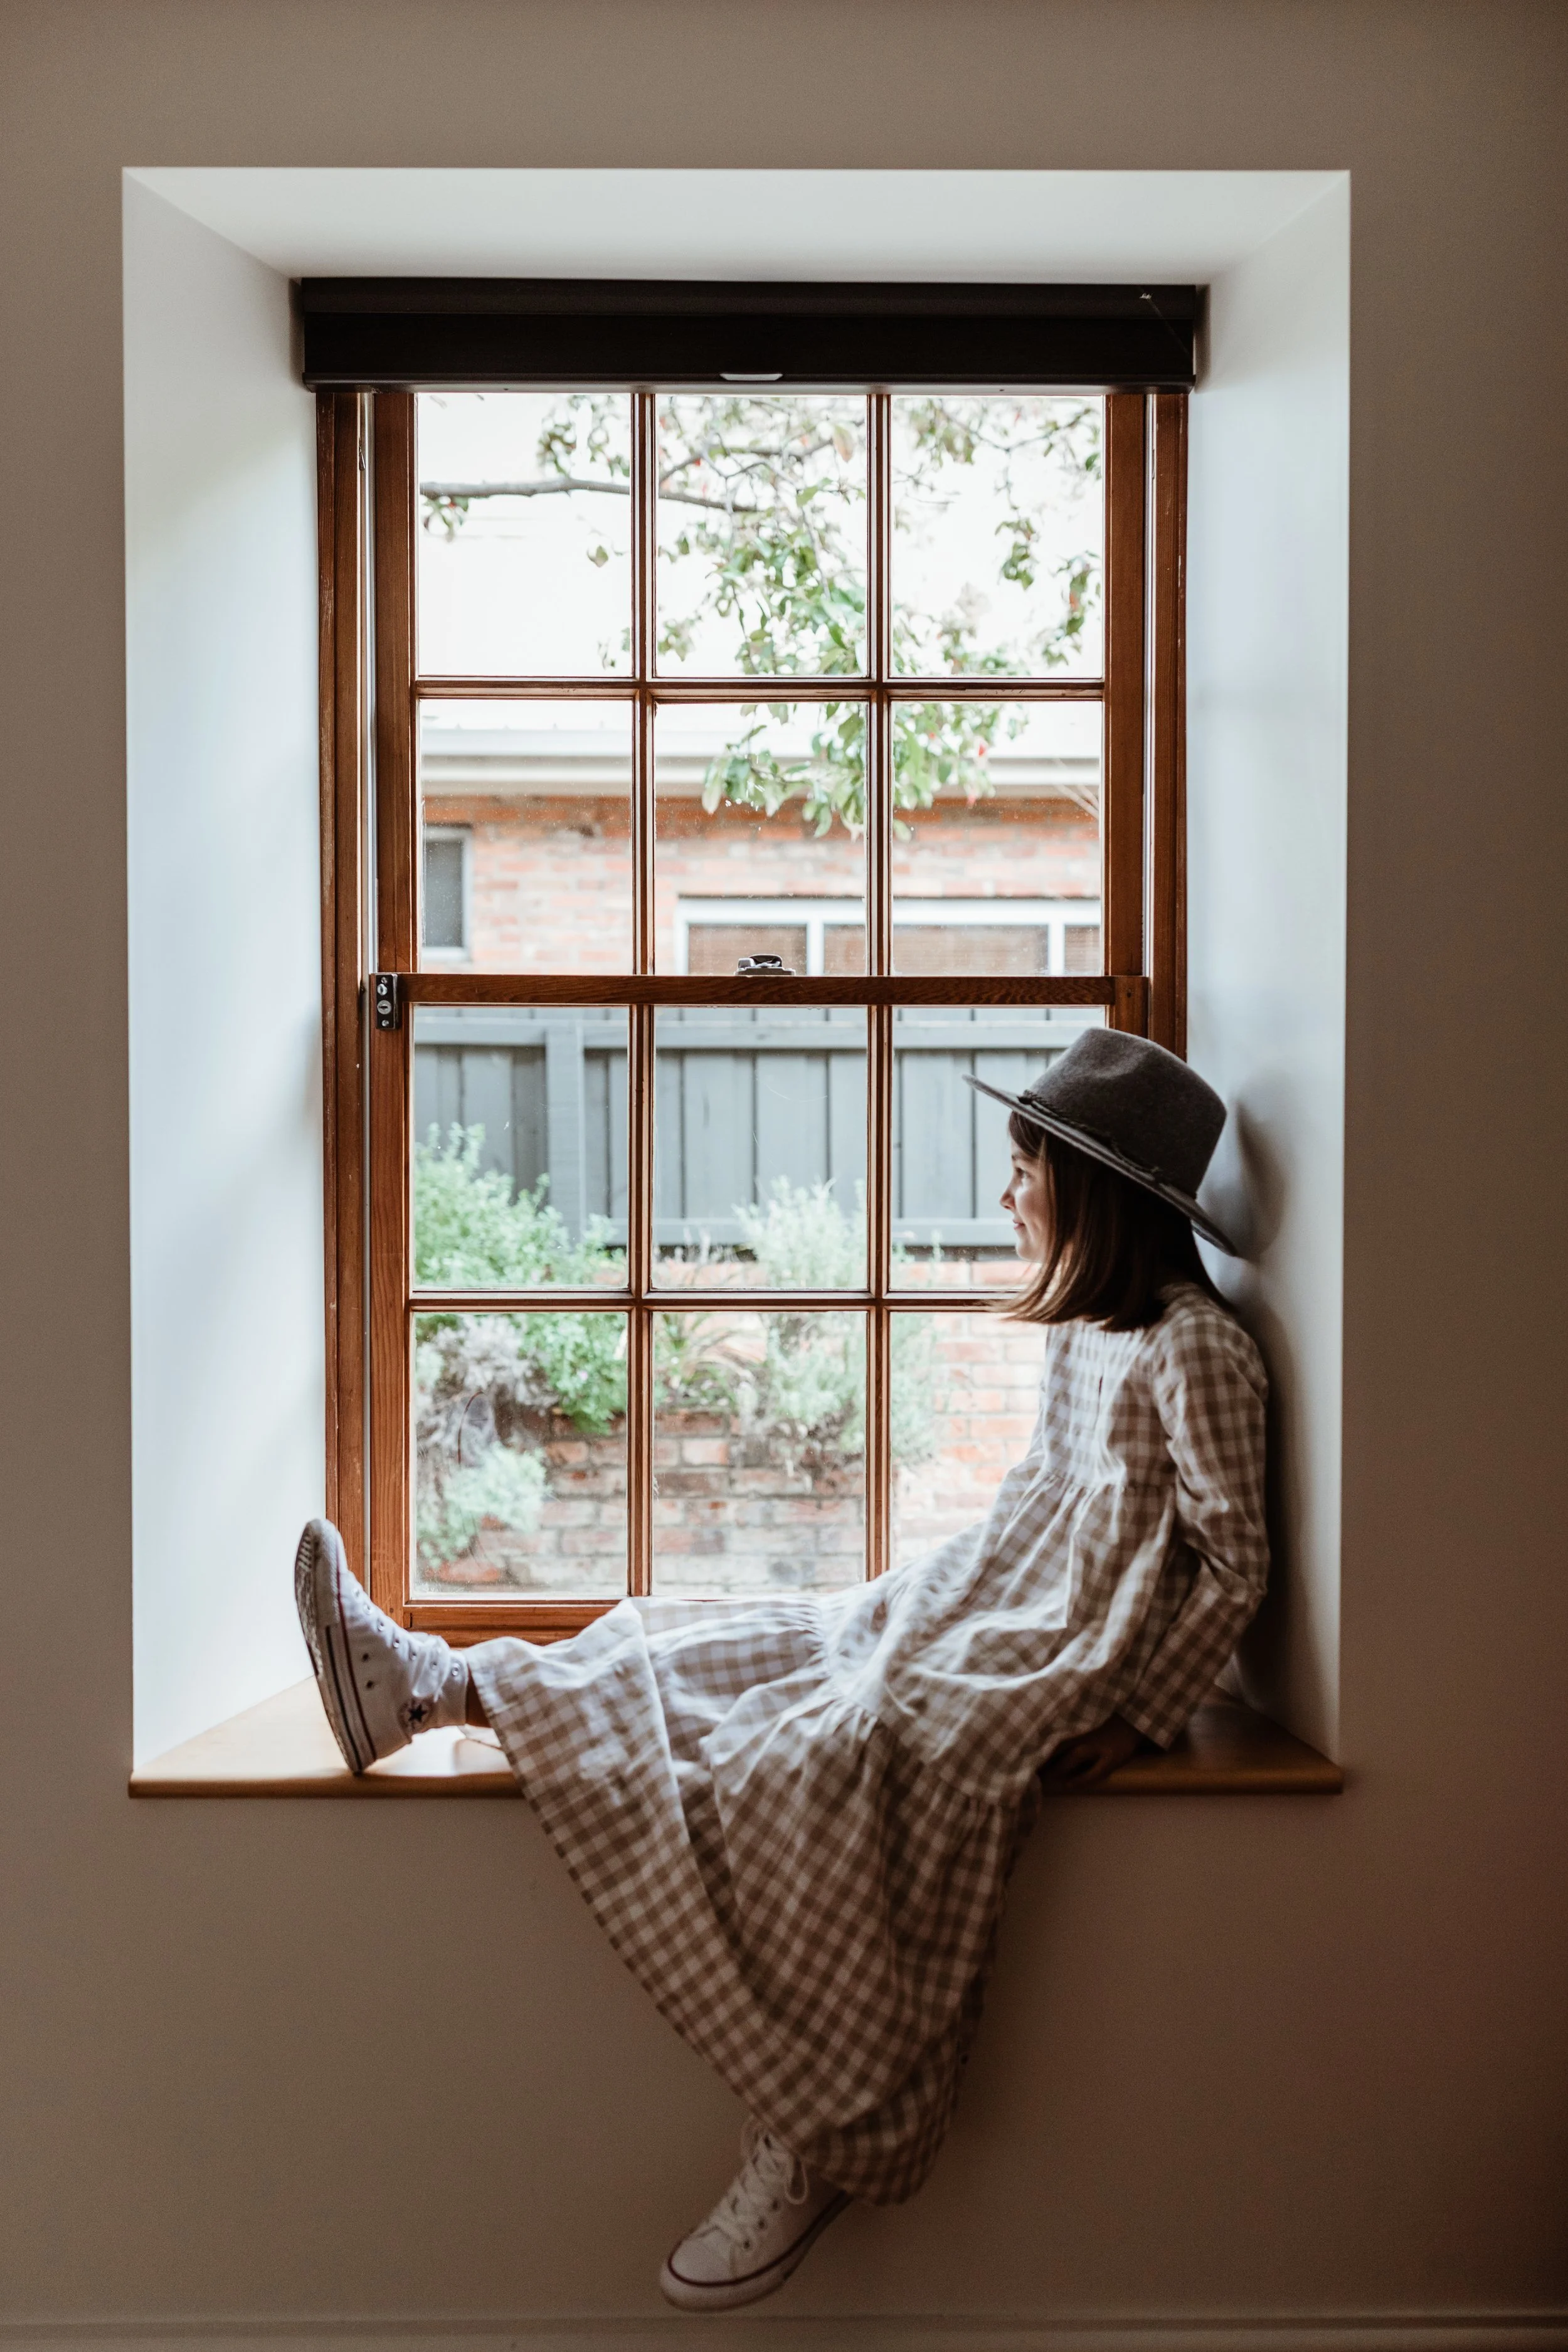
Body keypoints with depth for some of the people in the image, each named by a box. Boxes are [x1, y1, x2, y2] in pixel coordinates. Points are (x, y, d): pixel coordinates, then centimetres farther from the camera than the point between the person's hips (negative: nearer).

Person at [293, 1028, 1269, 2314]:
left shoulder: (1195, 1347, -11)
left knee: (815, 1766, -26)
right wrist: (933, 1601, 14)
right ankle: (430, 1682, 1)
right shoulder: (1083, 1329, 15)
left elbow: (1236, 1561, -12)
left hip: (1064, 1668, -9)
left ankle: (819, 2148, -16)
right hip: (961, 1621, 9)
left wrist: (1133, 1720, -15)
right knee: (716, 1644, 0)